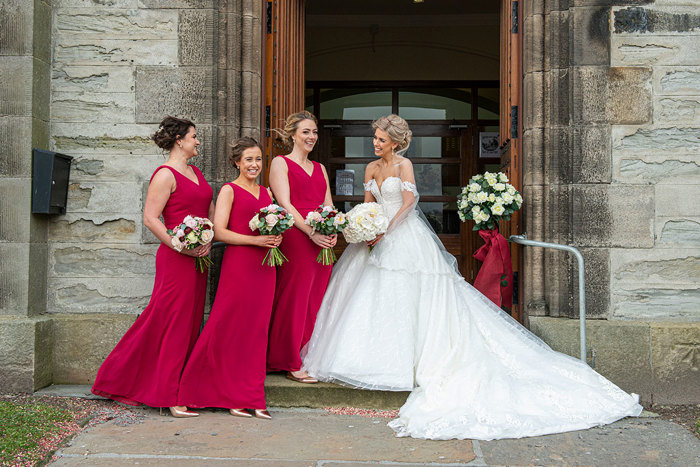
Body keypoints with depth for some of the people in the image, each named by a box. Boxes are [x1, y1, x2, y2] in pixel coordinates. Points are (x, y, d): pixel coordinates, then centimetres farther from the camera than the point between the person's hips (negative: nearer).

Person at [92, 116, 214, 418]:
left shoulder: (196, 173, 16)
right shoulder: (165, 175, -9)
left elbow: (211, 211, 18)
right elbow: (150, 218, -14)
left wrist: (208, 240, 1)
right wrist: (180, 246, -18)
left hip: (198, 258, 8)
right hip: (176, 258, -8)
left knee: (190, 322, 10)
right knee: (174, 323, -4)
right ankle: (169, 396, 2)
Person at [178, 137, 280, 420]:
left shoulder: (266, 192, 18)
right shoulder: (229, 190, -1)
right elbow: (219, 231, -9)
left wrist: (275, 238, 2)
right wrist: (255, 240, -17)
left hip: (264, 265, 6)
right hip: (238, 263, -6)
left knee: (257, 329, 6)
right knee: (233, 329, -3)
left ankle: (253, 397, 12)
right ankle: (233, 396, 7)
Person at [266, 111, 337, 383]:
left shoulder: (320, 168, 21)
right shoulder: (280, 163, 2)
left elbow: (328, 205, 16)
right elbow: (285, 204, -9)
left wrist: (332, 232, -4)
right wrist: (311, 232, -18)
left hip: (322, 242, 6)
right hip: (295, 238, -6)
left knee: (315, 298, 8)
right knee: (295, 298, -3)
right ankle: (292, 364, 5)